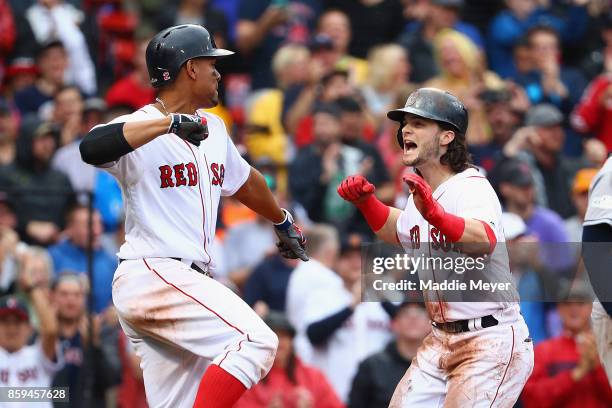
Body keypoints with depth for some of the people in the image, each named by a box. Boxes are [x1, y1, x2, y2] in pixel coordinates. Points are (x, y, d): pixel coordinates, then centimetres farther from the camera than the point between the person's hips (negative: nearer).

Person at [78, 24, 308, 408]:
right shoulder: (140, 129, -9)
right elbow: (91, 147, -32)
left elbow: (244, 180, 37)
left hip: (185, 281, 9)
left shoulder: (212, 128, 18)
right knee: (256, 340, -21)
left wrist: (283, 222, 51)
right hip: (153, 275, -9)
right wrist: (169, 122, -37)